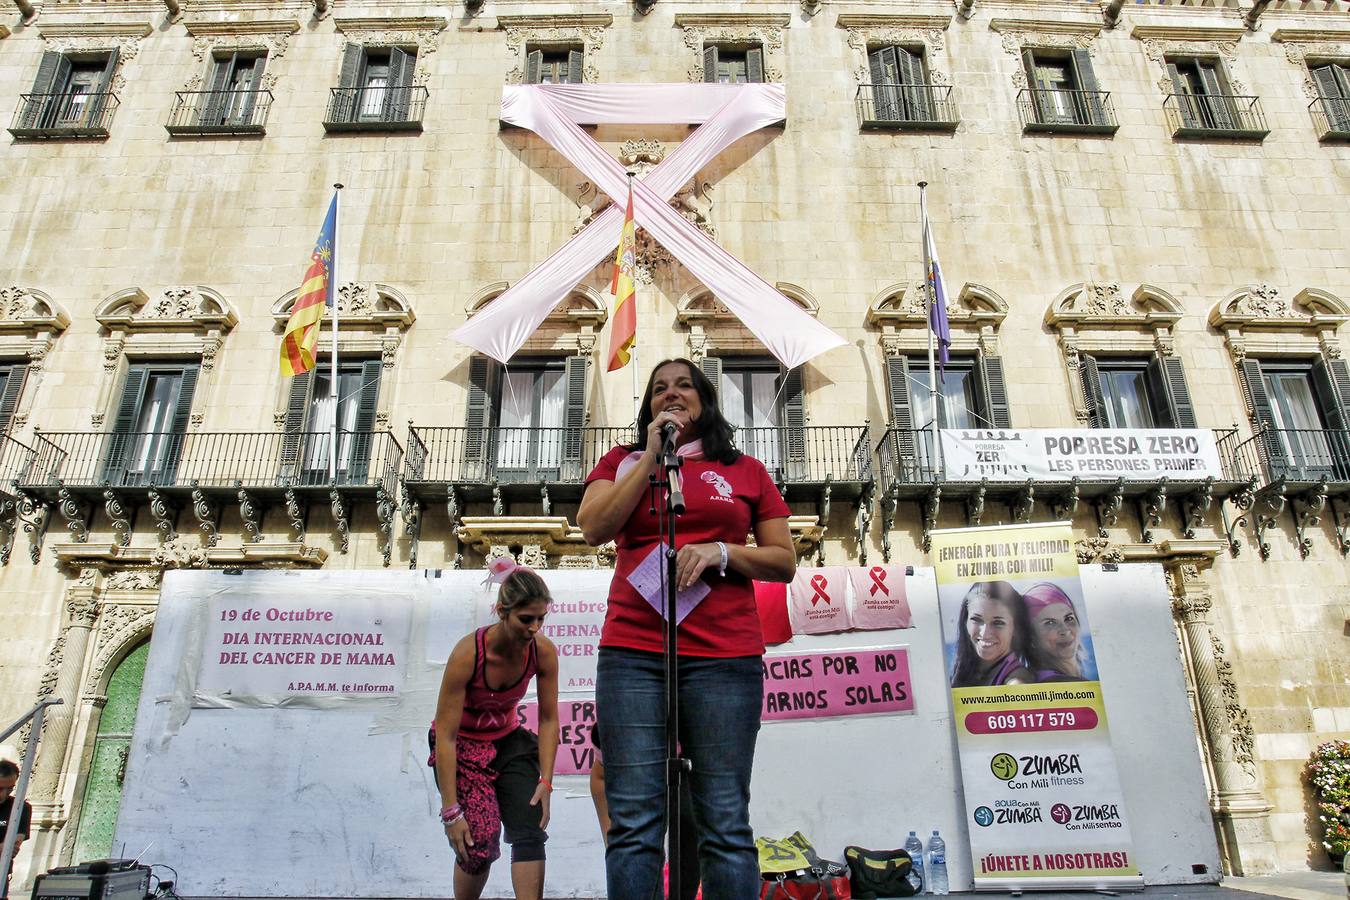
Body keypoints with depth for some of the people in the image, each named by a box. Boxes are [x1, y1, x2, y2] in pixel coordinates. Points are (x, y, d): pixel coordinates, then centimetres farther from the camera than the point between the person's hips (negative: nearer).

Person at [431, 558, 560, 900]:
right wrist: (451, 810, -25)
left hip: (509, 741, 4)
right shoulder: (467, 653, -29)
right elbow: (445, 735, -26)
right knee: (480, 840, -15)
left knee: (530, 830, -15)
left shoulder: (544, 651, -18)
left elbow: (549, 720, -7)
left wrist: (545, 781, -13)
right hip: (461, 746, -3)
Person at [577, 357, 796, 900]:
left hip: (724, 656, 0)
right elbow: (593, 528, 0)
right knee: (633, 823, -3)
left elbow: (785, 562, 13)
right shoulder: (622, 462, 18)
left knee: (725, 824, -2)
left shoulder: (746, 470, 16)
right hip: (632, 652, 1)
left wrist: (721, 552, -6)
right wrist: (652, 455, 0)